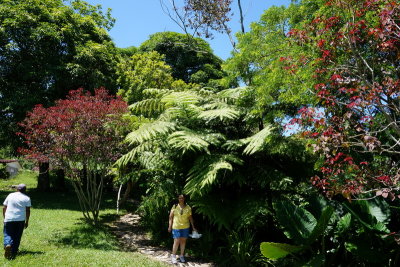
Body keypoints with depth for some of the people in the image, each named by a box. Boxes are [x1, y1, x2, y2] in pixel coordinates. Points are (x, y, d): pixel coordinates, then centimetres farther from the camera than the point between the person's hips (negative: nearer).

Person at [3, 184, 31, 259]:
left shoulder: (10, 195, 6)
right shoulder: (26, 198, 2)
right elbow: (28, 210, -1)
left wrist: (5, 218, 18)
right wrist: (27, 221, 7)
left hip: (9, 219, 0)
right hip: (20, 219, 0)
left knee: (8, 234, 6)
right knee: (17, 236, 9)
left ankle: (7, 245, -22)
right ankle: (13, 252, 9)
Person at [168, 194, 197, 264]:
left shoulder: (188, 207, 1)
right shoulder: (175, 207, -3)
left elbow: (190, 218, 6)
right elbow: (171, 217, 1)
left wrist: (193, 227, 6)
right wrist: (170, 226, -3)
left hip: (185, 227, 2)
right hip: (176, 227, -2)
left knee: (183, 241, 9)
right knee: (176, 242, -4)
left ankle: (182, 256, 23)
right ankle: (173, 256, 11)